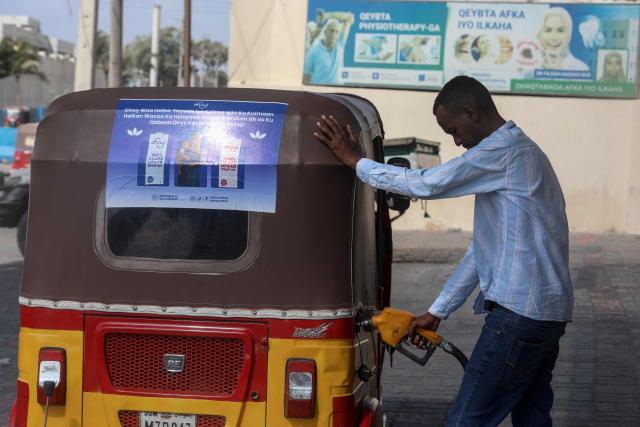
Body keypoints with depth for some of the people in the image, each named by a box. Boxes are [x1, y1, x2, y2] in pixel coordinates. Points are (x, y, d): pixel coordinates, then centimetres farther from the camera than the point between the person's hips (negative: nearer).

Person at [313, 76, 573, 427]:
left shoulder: (504, 151, -12)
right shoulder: (517, 151, 20)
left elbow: (426, 184, -15)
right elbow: (483, 249, 21)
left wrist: (355, 160, -2)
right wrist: (438, 312, 20)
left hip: (518, 313, -10)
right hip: (544, 312, 10)